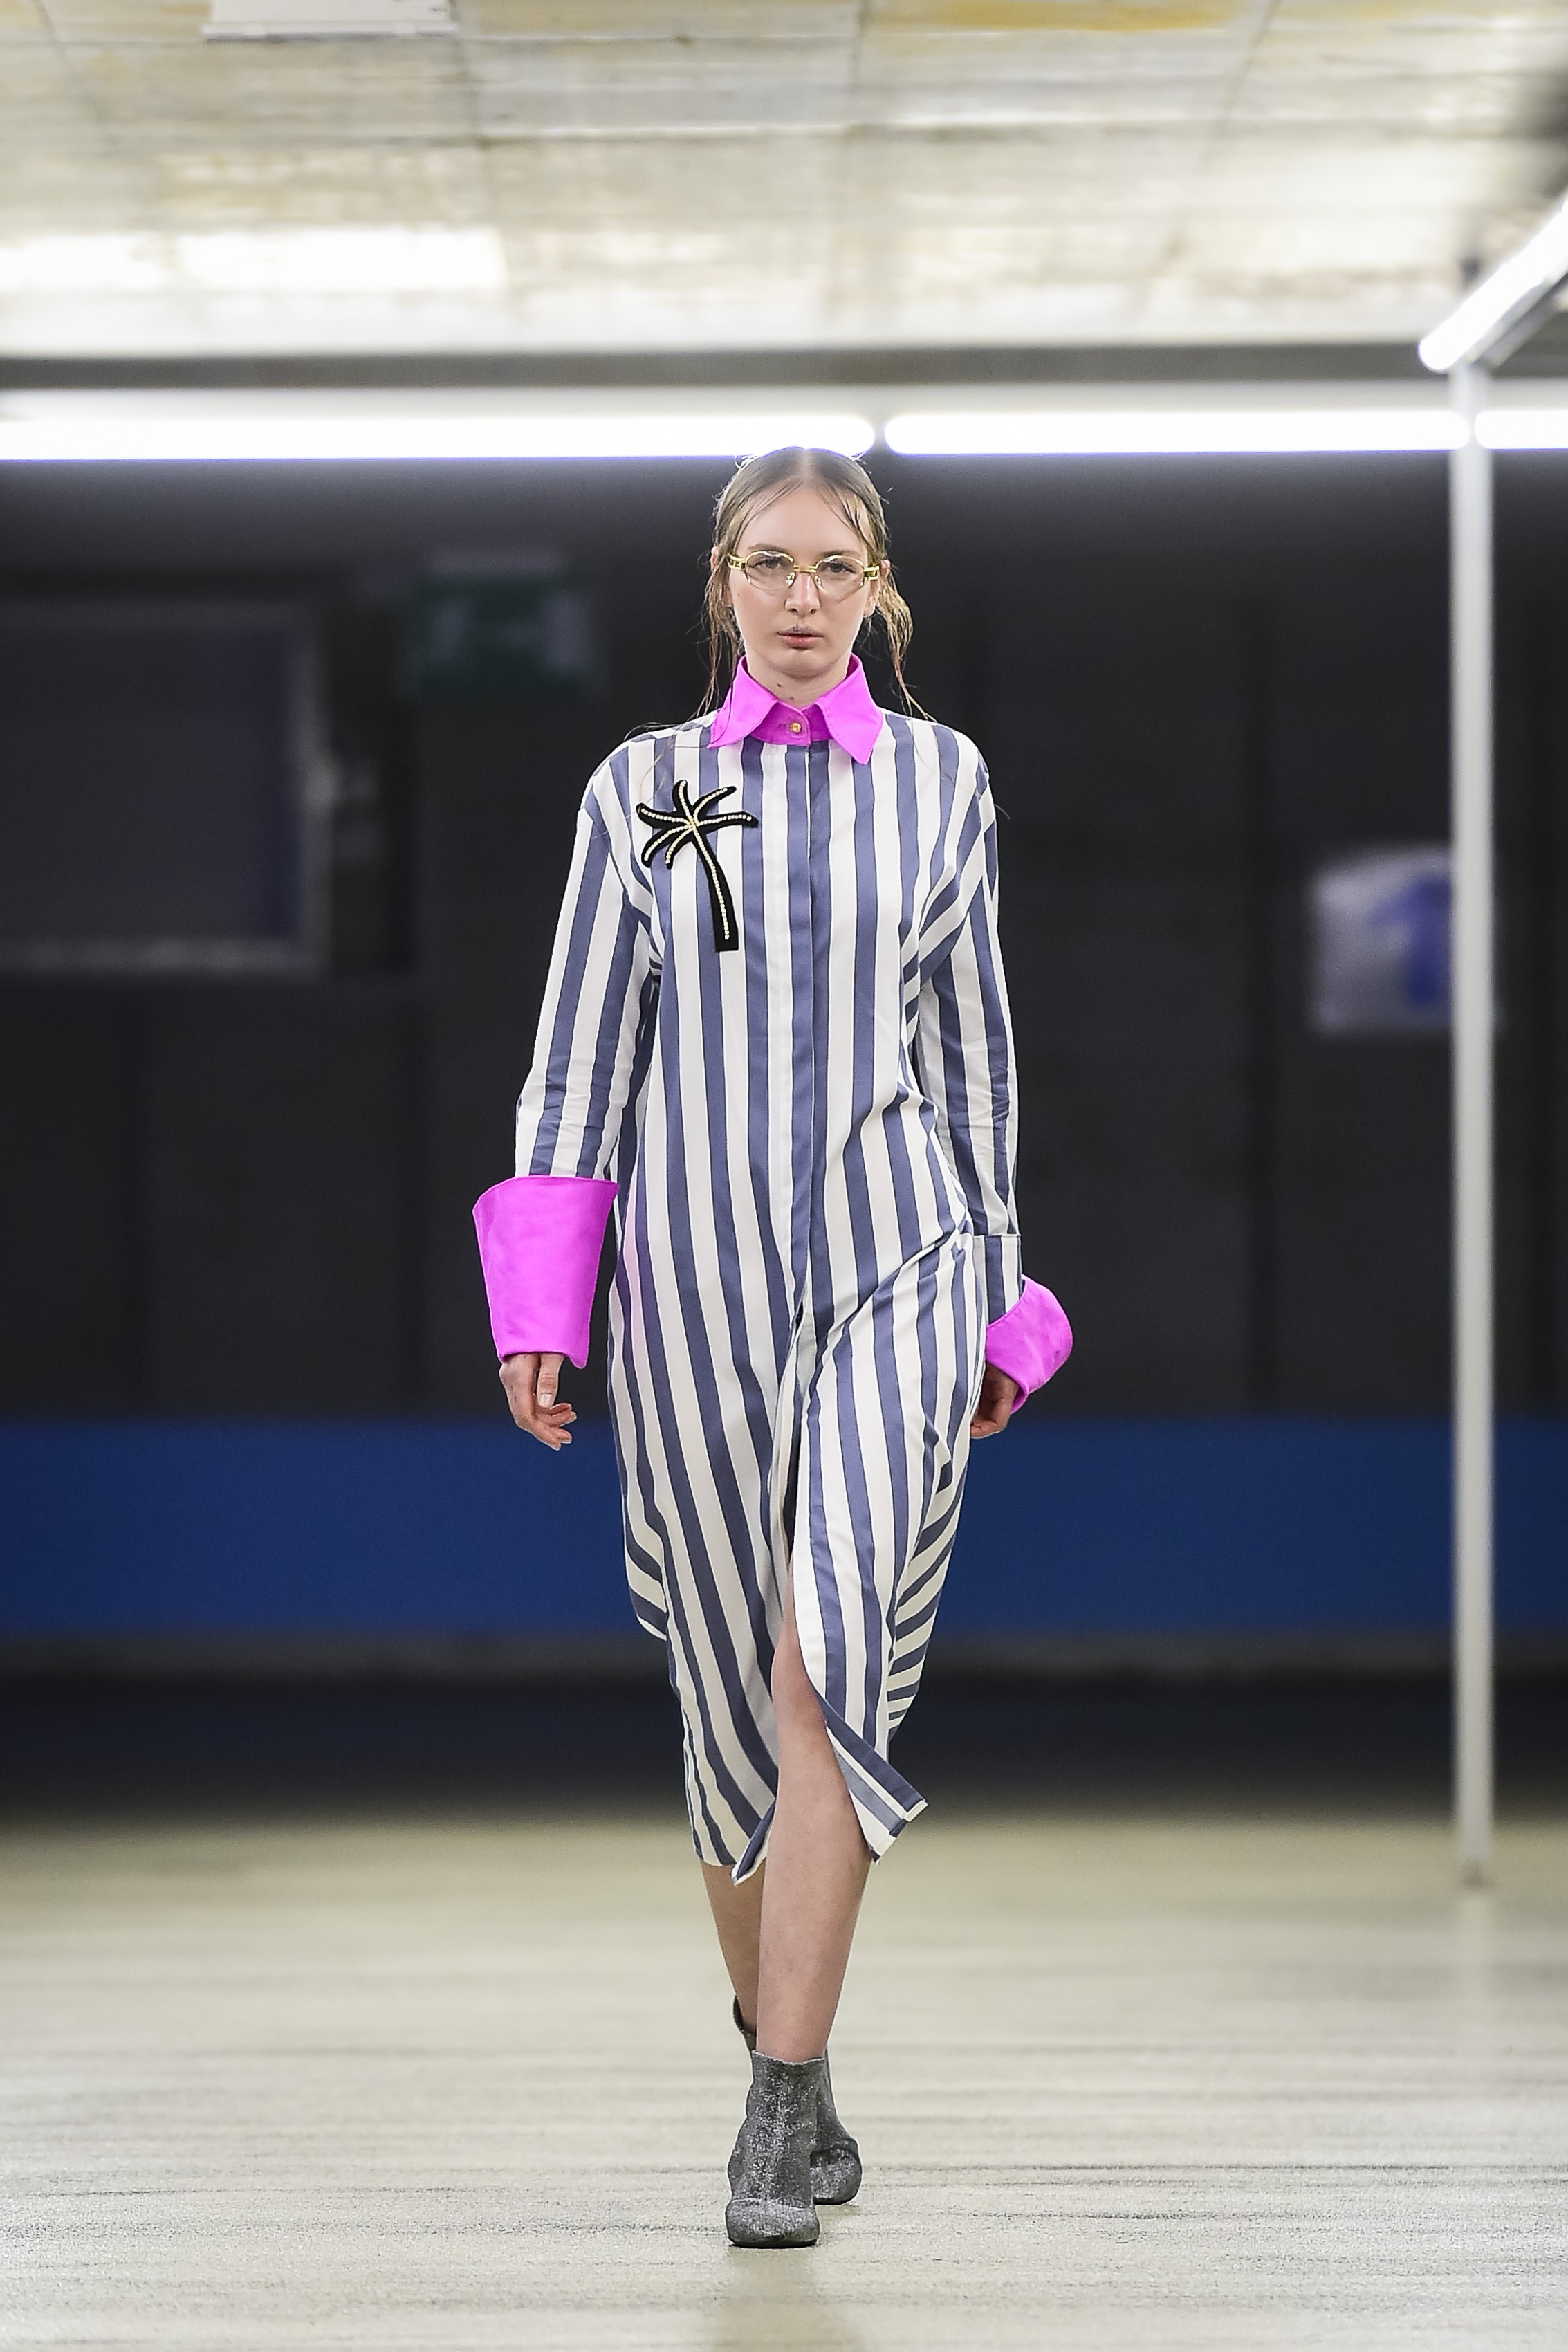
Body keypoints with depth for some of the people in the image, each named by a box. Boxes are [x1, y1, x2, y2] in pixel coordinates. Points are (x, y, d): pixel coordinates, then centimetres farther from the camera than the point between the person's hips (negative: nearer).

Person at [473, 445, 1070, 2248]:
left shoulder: (939, 780, 7)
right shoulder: (642, 787, 6)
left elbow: (972, 1043, 12)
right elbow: (578, 1054, 4)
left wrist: (996, 1303, 13)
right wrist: (538, 1312, -4)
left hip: (892, 1259, -1)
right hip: (695, 1275, 1)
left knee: (830, 1669, -19)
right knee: (733, 1701, 8)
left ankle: (779, 2119, -19)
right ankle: (790, 2073, 29)